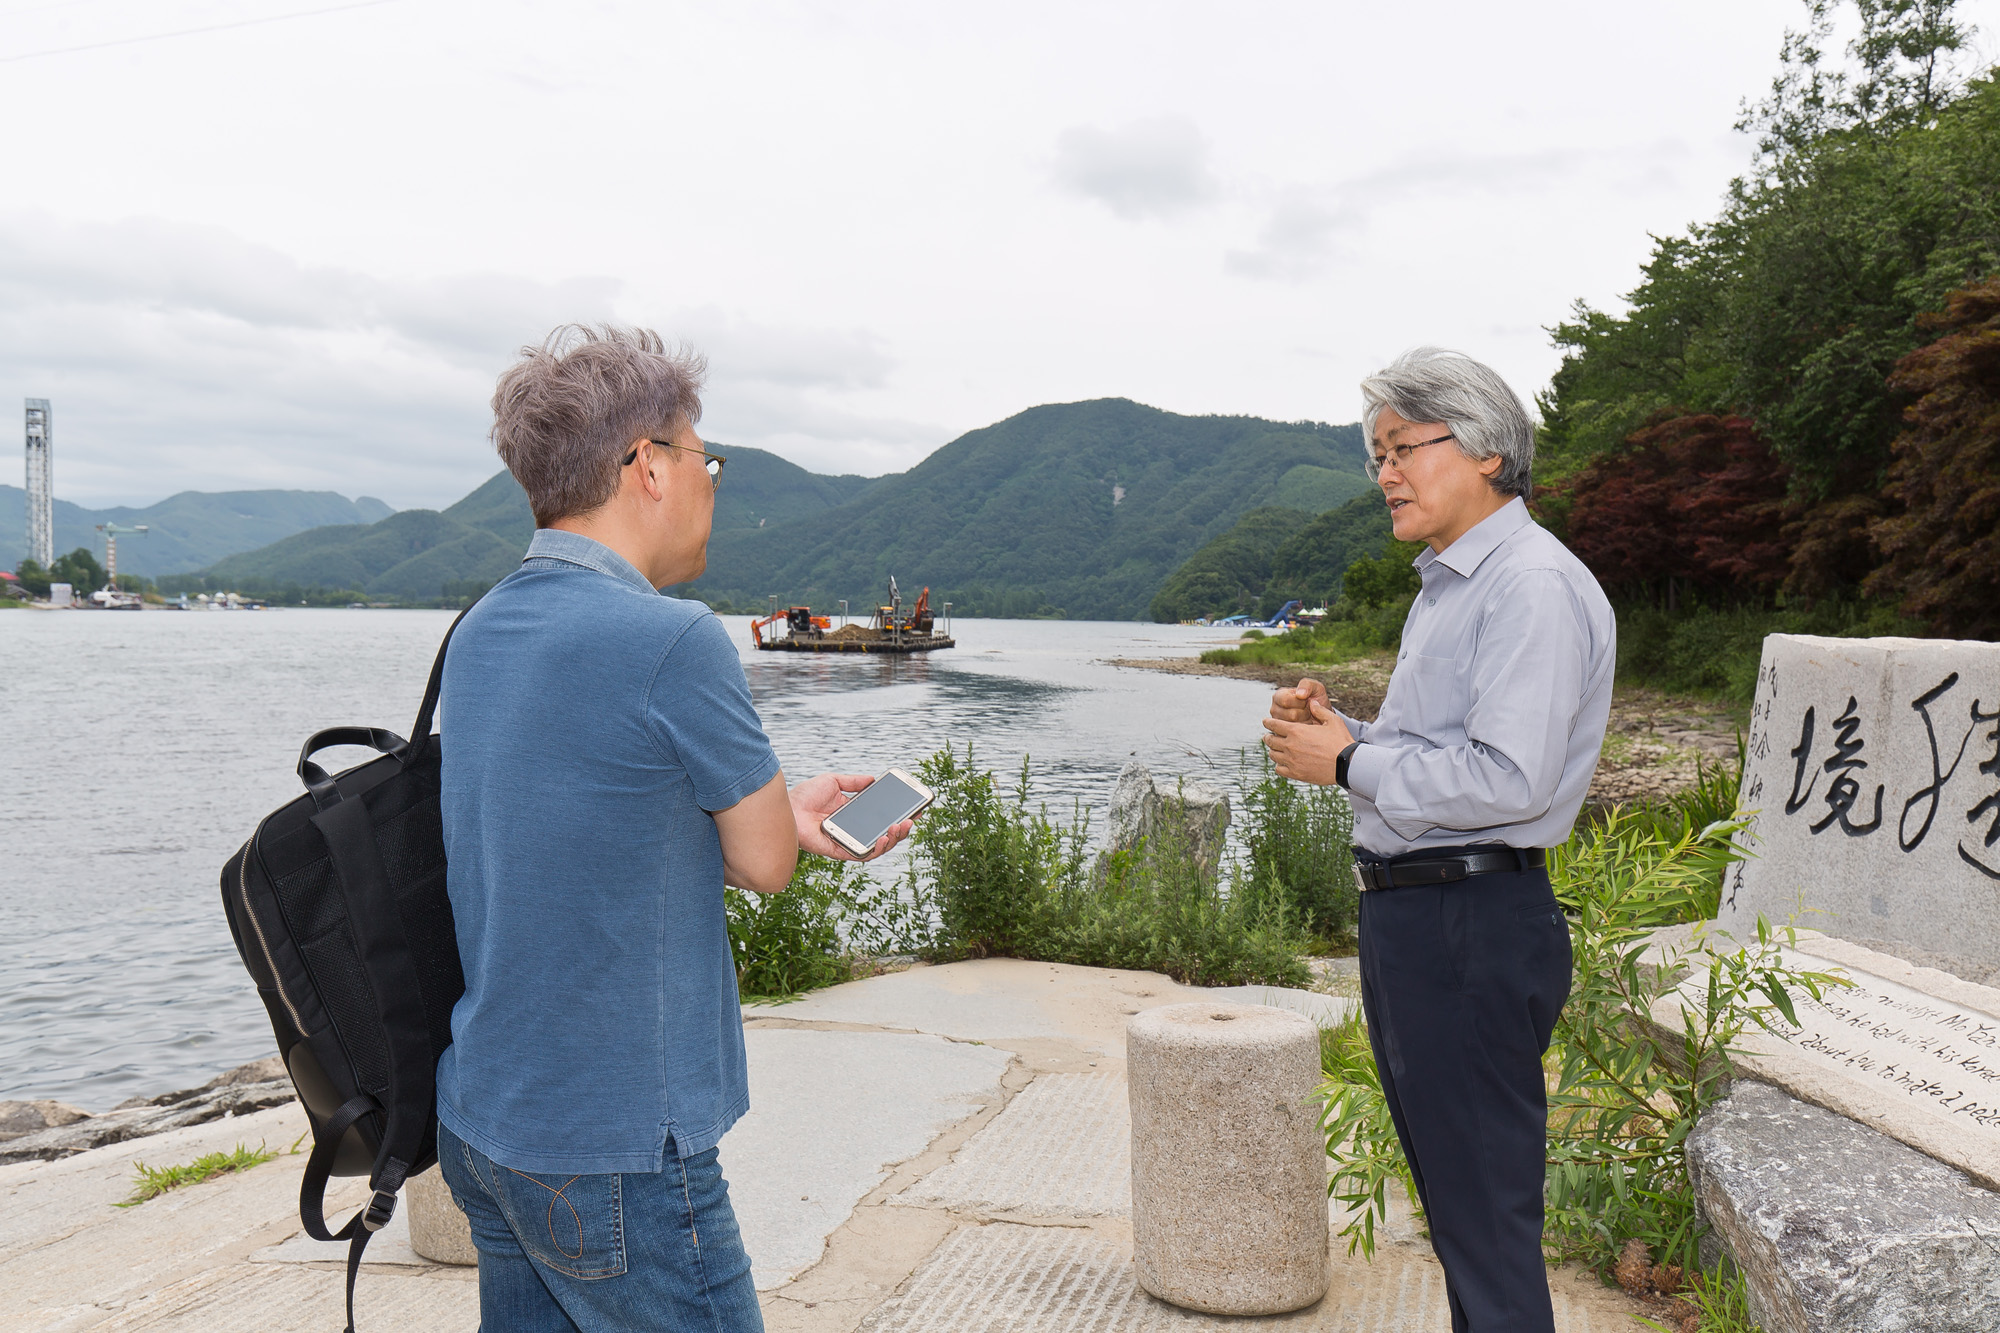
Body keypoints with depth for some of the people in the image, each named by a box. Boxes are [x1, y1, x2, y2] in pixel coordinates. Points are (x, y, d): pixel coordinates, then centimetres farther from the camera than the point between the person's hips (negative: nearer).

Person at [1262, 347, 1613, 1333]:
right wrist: (1336, 726, 7)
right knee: (1450, 1202, 20)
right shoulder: (1446, 584, 18)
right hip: (1406, 916, 10)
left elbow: (1505, 779, -25)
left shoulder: (1534, 586, -15)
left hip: (1473, 925, -10)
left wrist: (1348, 762, -14)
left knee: (1486, 1224, -2)